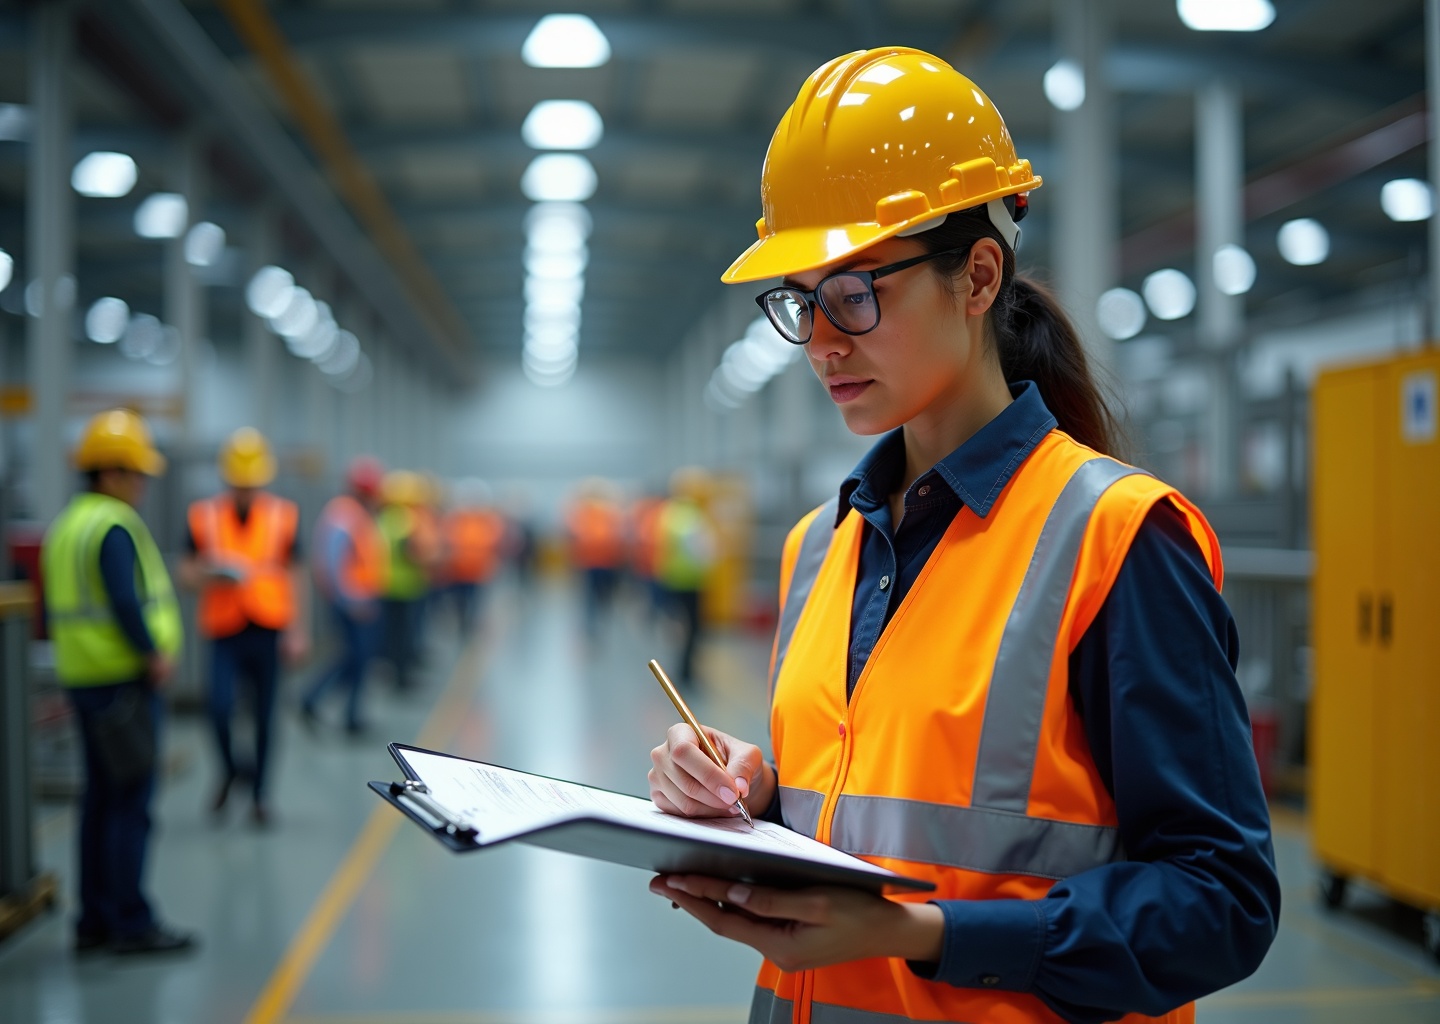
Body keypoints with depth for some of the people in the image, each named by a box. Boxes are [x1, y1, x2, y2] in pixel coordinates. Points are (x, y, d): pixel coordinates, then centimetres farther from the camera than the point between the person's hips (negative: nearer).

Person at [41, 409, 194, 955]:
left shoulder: (65, 522, 15)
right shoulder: (115, 526, -15)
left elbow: (52, 606, 18)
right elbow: (125, 602, -25)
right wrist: (154, 654, -16)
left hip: (83, 677, 10)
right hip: (123, 680, -10)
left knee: (101, 798, 14)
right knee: (130, 803, -4)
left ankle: (95, 920, 19)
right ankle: (131, 922, 0)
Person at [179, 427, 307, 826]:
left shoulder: (283, 517, 4)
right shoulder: (204, 517, 2)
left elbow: (294, 576, 8)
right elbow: (187, 572, 7)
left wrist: (296, 630, 3)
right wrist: (209, 576, -16)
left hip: (268, 631, 1)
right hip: (225, 632, -1)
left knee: (264, 715, 6)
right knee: (220, 707, -16)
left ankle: (258, 794, 21)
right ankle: (229, 770, 13)